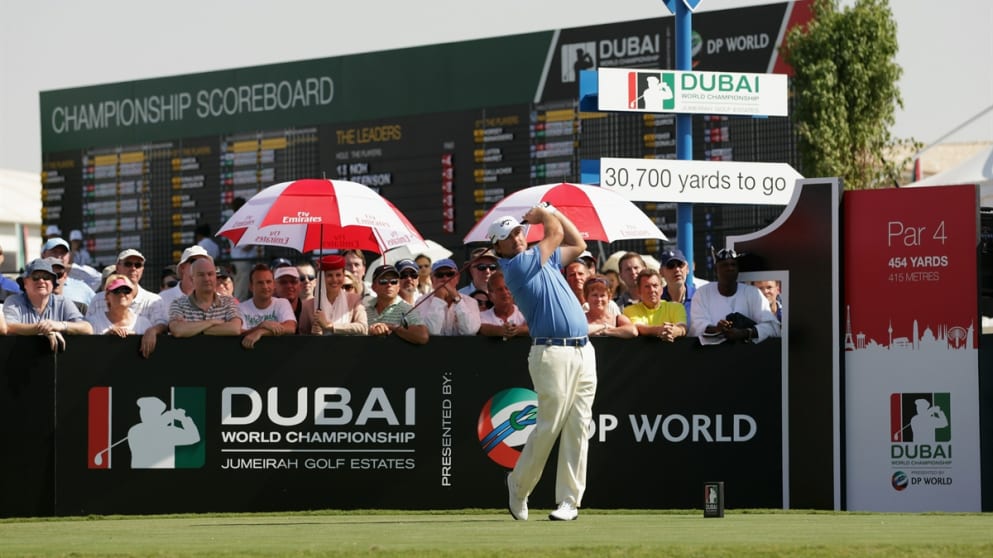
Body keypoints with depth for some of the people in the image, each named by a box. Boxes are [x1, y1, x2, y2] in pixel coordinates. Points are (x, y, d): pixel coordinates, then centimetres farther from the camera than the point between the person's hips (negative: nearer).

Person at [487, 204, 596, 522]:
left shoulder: (545, 259, 20)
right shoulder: (515, 267, -6)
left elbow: (578, 245, 29)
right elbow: (556, 233, -3)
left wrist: (551, 211, 24)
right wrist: (544, 216, 16)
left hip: (583, 352, 7)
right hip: (552, 352, -7)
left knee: (578, 429, 2)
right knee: (549, 427, -7)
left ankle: (570, 501, 3)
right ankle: (518, 487, 13)